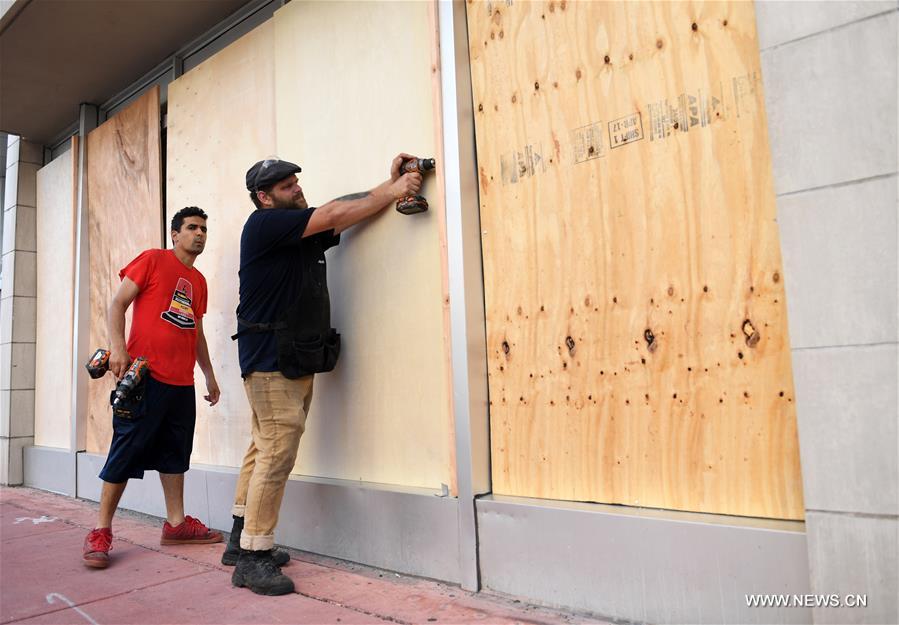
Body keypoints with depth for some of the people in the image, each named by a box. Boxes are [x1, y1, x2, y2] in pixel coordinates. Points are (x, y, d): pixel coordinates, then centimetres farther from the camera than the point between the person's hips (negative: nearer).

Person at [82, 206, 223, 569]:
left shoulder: (199, 281, 18)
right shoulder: (153, 260, 1)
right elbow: (118, 303, -4)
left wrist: (209, 375, 24)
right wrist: (118, 347, -18)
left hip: (182, 382, 7)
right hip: (144, 375, -6)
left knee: (175, 453, 10)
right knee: (126, 451, -3)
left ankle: (176, 523, 19)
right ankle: (101, 532, 7)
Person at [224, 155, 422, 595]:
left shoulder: (305, 231, 16)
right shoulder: (264, 224, -10)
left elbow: (343, 216, 12)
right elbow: (335, 216, -15)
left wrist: (391, 184, 0)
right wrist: (394, 192, -10)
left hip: (298, 360, 9)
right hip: (270, 360, -9)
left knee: (265, 448, 14)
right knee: (277, 452, -10)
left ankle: (242, 540, 25)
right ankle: (252, 558, 0)